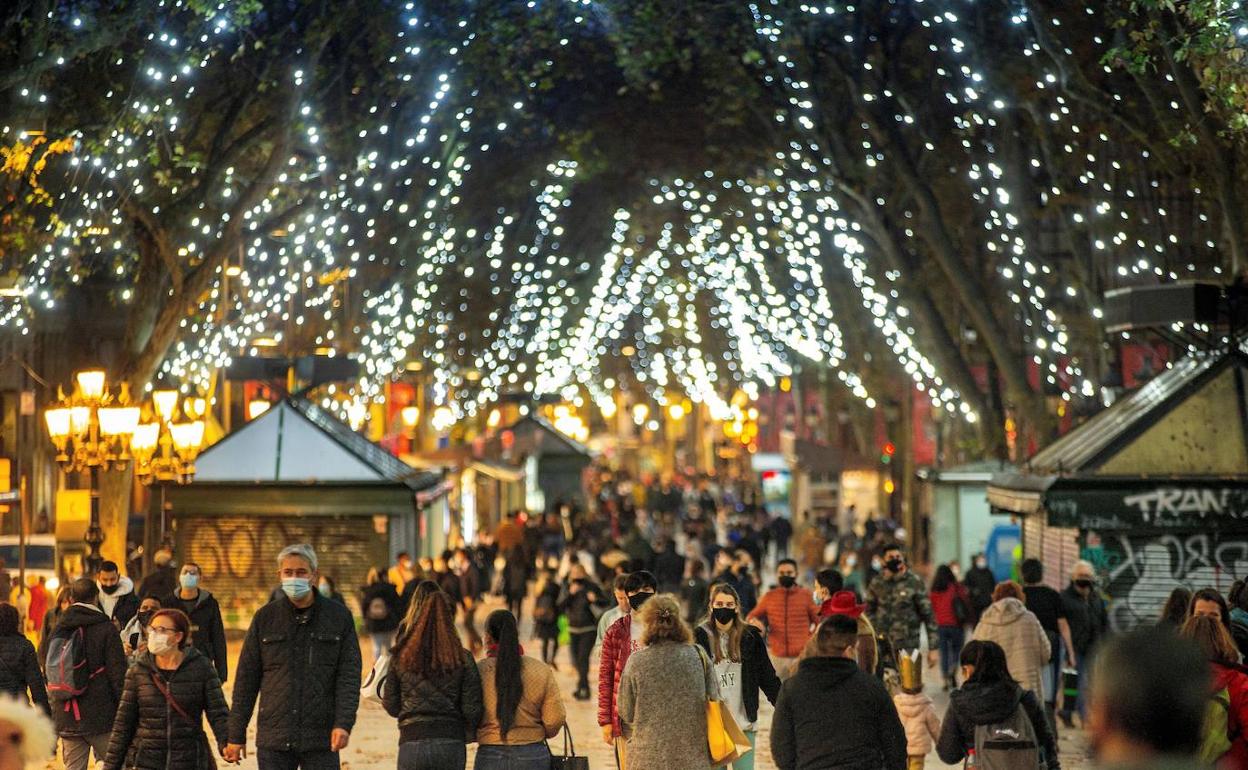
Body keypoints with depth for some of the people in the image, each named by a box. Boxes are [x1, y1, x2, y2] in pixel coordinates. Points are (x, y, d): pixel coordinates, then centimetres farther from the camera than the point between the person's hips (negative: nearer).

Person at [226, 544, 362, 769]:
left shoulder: (339, 616, 3)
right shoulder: (265, 617, 6)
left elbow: (349, 675, 0)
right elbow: (246, 678, 8)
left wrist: (343, 723, -13)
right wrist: (236, 735, 5)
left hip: (321, 740, -1)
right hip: (273, 739, 1)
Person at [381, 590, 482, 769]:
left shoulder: (401, 658, 1)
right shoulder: (462, 659, -2)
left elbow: (391, 706, 6)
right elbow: (472, 709, -3)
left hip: (412, 742, 0)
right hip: (451, 744, 0)